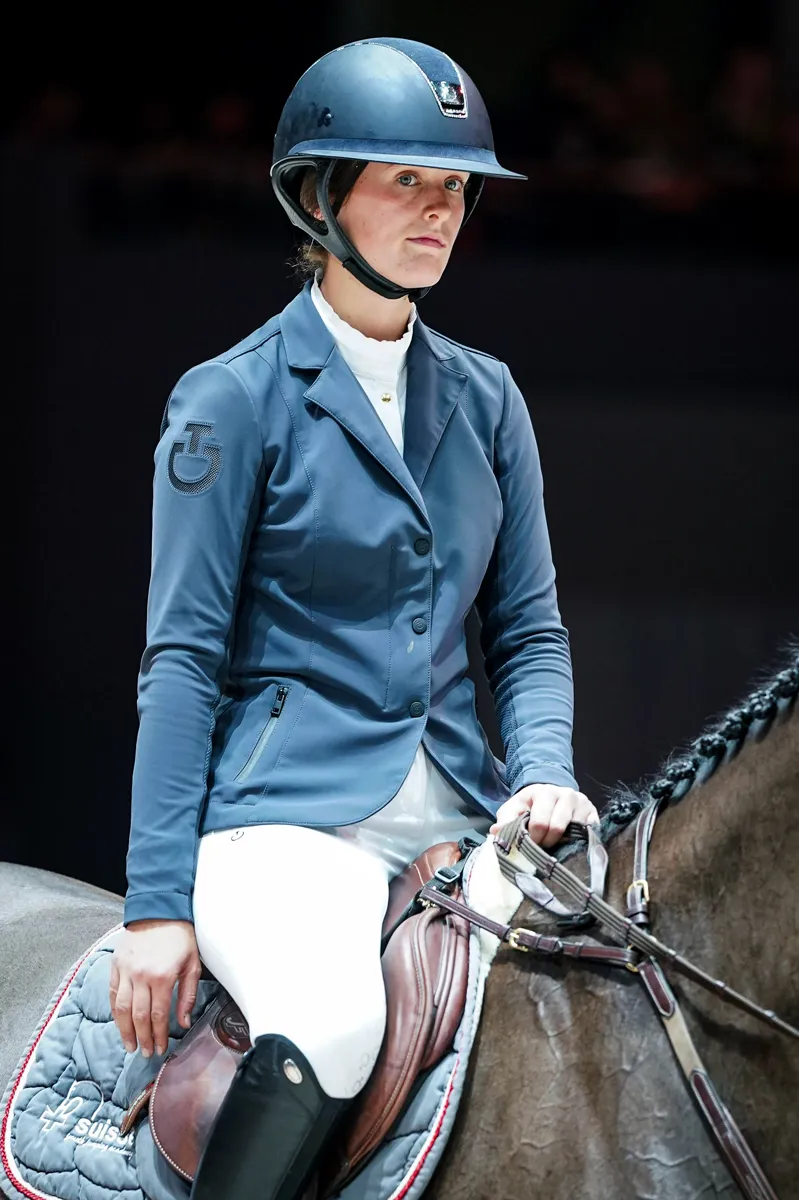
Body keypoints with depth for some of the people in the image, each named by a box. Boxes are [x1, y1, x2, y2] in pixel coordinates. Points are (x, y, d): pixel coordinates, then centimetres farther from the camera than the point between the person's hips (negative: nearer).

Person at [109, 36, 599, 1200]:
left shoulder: (485, 398, 14)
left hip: (459, 817, 6)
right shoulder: (235, 399, -1)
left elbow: (529, 628, 17)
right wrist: (159, 903, -8)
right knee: (331, 1023, -35)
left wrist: (544, 771, -5)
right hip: (286, 815, -6)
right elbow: (184, 656, -3)